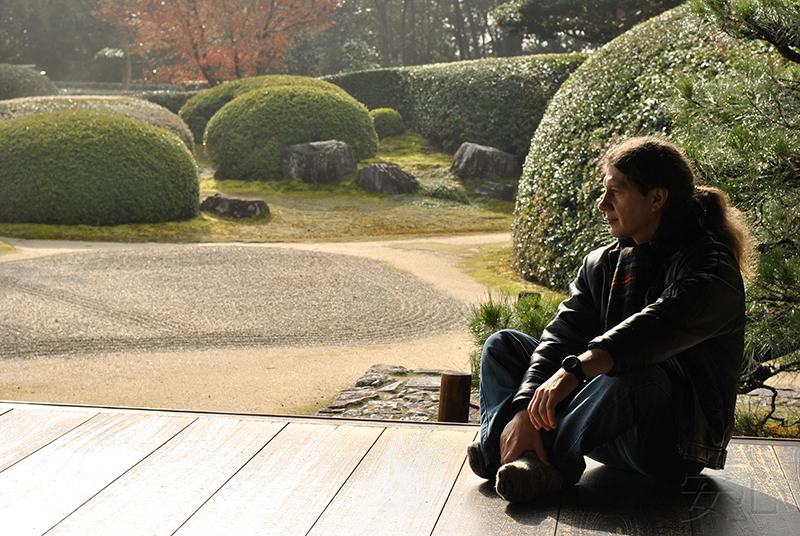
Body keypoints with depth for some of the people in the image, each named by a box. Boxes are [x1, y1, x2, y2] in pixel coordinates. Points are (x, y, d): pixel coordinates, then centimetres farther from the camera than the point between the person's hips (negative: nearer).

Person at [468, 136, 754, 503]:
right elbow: (564, 335, -4)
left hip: (676, 444, -7)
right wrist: (524, 410, -21)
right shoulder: (601, 264, 10)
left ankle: (545, 460, -24)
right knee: (504, 345, 3)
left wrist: (575, 369, -47)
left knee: (635, 376, -40)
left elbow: (657, 327, -34)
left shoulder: (712, 269, -13)